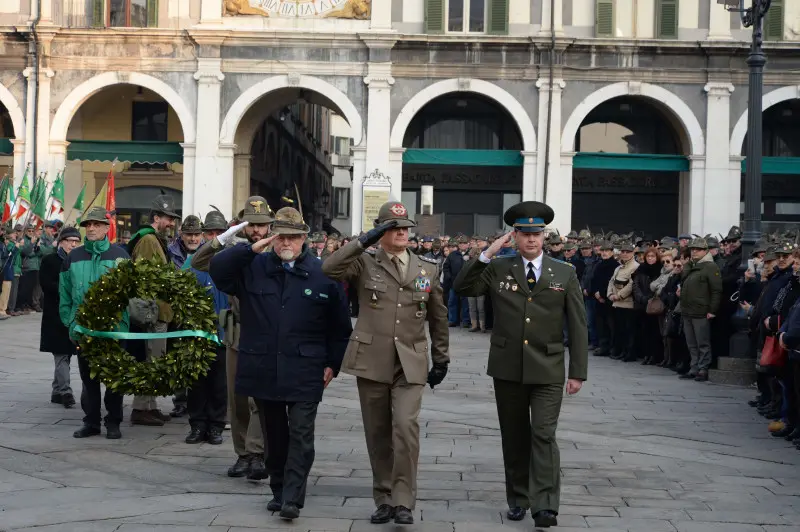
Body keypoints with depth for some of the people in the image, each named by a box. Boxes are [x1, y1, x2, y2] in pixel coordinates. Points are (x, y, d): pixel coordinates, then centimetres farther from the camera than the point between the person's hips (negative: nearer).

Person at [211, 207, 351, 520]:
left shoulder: (323, 274, 0)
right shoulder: (253, 268, 6)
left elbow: (339, 327, 4)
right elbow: (217, 269, -8)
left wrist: (332, 364, 1)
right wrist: (250, 250, -16)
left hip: (305, 373, -2)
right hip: (263, 370, 2)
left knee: (300, 435, -5)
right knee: (274, 435, 13)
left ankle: (293, 499, -5)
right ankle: (278, 491, 25)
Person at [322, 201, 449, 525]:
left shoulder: (427, 268, 9)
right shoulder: (365, 263, 2)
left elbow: (438, 317, 16)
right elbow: (329, 269, -18)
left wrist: (441, 358, 16)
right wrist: (364, 241, -17)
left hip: (410, 364, 0)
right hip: (372, 361, 0)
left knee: (406, 426, -15)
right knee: (378, 433, 7)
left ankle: (403, 501, -6)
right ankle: (384, 500, 19)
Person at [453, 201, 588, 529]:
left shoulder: (565, 274, 2)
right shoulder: (498, 270, 4)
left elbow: (578, 326, 1)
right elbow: (462, 288, -3)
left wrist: (578, 372, -4)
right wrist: (486, 255, -12)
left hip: (548, 371, -2)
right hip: (507, 369, 2)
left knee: (543, 436, -10)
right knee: (514, 438, 11)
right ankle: (518, 499, 23)